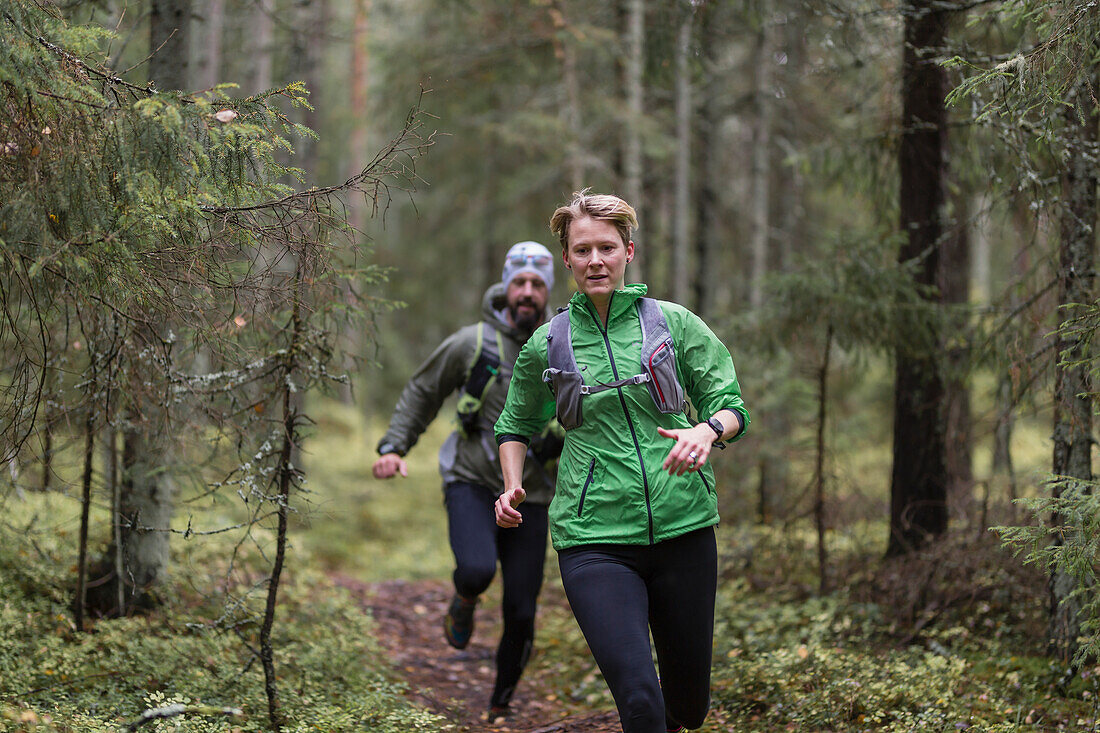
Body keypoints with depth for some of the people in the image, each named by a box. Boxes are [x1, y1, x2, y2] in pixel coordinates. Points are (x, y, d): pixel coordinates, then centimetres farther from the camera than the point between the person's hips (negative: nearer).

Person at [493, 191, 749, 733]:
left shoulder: (674, 322, 4)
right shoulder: (546, 345, 6)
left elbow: (730, 405, 5)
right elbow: (516, 425, 22)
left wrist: (708, 430, -17)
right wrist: (513, 487, 4)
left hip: (683, 528, 2)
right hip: (594, 539, -1)